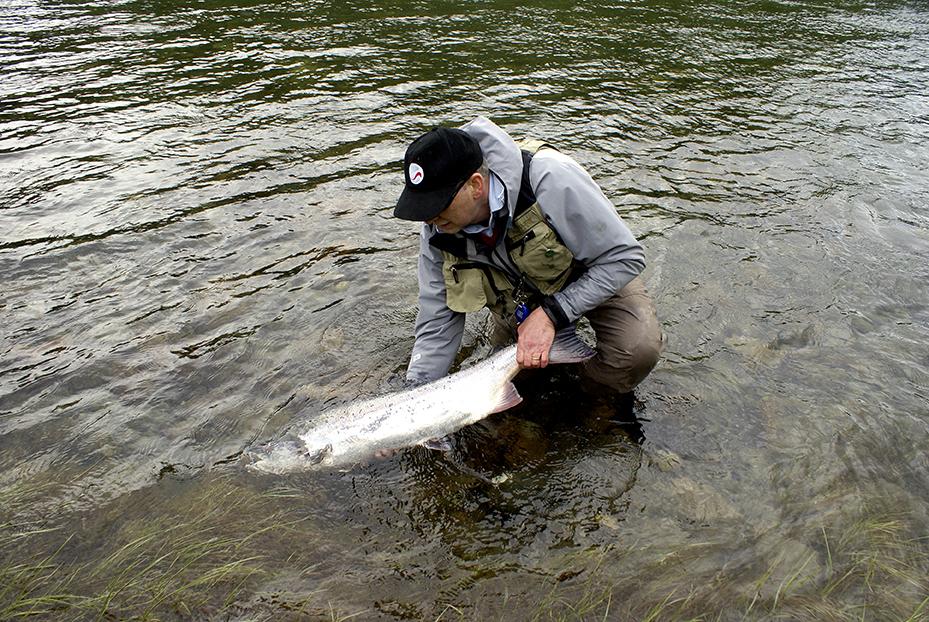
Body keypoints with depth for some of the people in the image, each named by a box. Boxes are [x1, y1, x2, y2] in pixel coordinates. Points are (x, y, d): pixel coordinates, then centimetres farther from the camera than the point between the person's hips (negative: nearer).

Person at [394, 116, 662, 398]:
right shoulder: (437, 233, -23)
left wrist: (550, 314, -35)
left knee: (638, 350, -27)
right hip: (519, 297, 4)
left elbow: (625, 257, -31)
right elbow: (436, 328, -15)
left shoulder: (550, 178, -39)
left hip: (593, 277, -3)